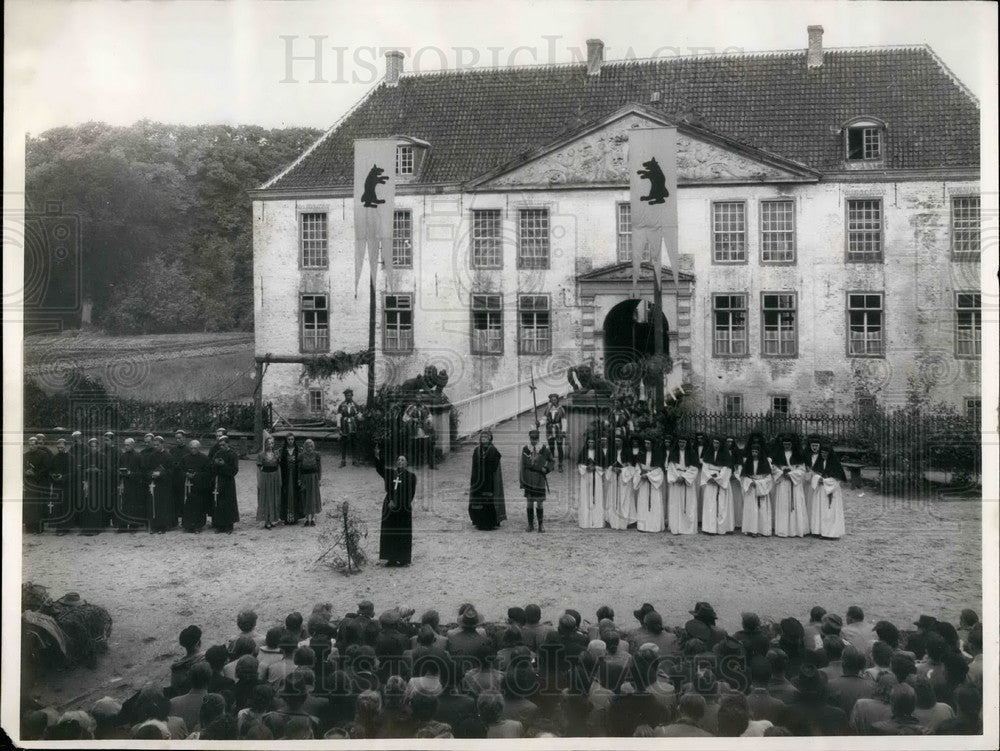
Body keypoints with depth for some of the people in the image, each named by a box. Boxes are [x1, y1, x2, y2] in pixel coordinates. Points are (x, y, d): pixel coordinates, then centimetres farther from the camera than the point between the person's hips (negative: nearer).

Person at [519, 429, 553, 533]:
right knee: (529, 503, 2)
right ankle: (530, 525, 10)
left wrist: (546, 469, -6)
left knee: (539, 503, 0)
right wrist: (522, 481, 1)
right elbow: (523, 466, 4)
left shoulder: (544, 449, 1)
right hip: (529, 480, 0)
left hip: (540, 480, 0)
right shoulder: (525, 450, 1)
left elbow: (551, 461, 14)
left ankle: (540, 525, 10)